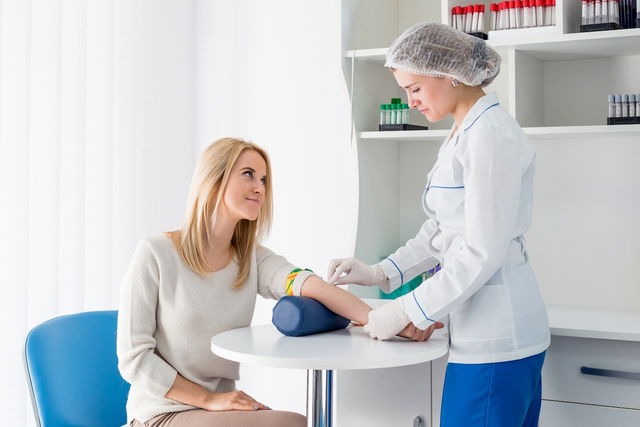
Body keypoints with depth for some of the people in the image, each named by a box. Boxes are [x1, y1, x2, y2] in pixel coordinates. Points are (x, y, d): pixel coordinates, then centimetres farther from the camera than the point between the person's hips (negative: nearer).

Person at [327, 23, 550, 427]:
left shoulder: (491, 133, -16)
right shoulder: (463, 134, 14)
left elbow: (483, 252, -20)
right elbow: (440, 230, 17)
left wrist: (406, 310, -15)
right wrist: (380, 273, 7)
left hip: (495, 335, -9)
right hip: (496, 330, 9)